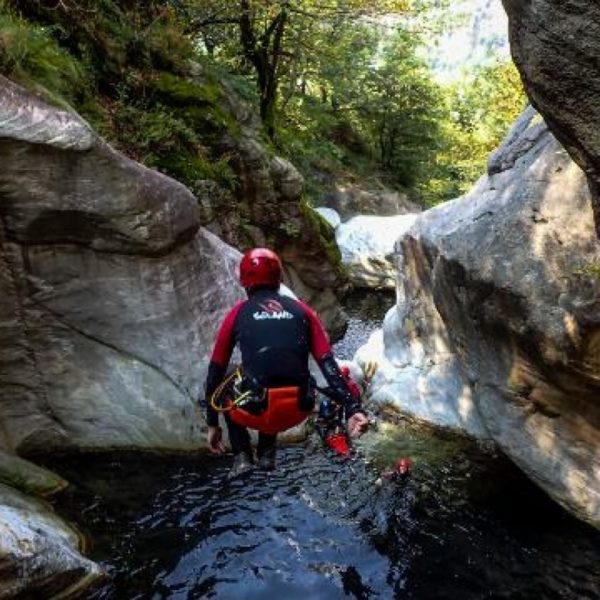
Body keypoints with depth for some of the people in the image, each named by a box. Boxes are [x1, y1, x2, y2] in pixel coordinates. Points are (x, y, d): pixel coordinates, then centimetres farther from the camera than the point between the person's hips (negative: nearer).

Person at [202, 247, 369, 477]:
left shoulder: (238, 312, 10)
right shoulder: (302, 310, 14)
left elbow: (216, 370, 15)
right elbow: (329, 364, 2)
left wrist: (212, 424, 24)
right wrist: (352, 409, -1)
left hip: (254, 411, -3)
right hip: (298, 412, 3)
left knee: (223, 387, 32)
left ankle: (242, 457, 18)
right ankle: (267, 454, 29)